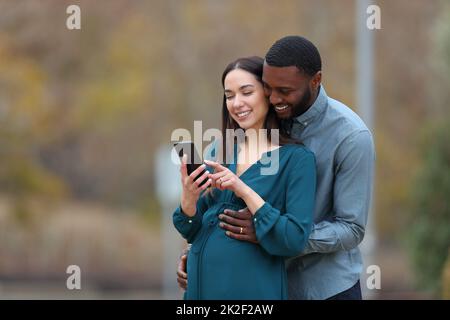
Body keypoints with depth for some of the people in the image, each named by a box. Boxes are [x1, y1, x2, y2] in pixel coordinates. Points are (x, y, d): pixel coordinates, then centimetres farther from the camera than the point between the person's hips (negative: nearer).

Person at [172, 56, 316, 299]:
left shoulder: (296, 158, -8)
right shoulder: (220, 151, 7)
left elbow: (294, 240, -16)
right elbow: (191, 232, 8)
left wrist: (245, 191, -22)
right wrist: (189, 198, -12)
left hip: (253, 288, -5)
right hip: (201, 283, 5)